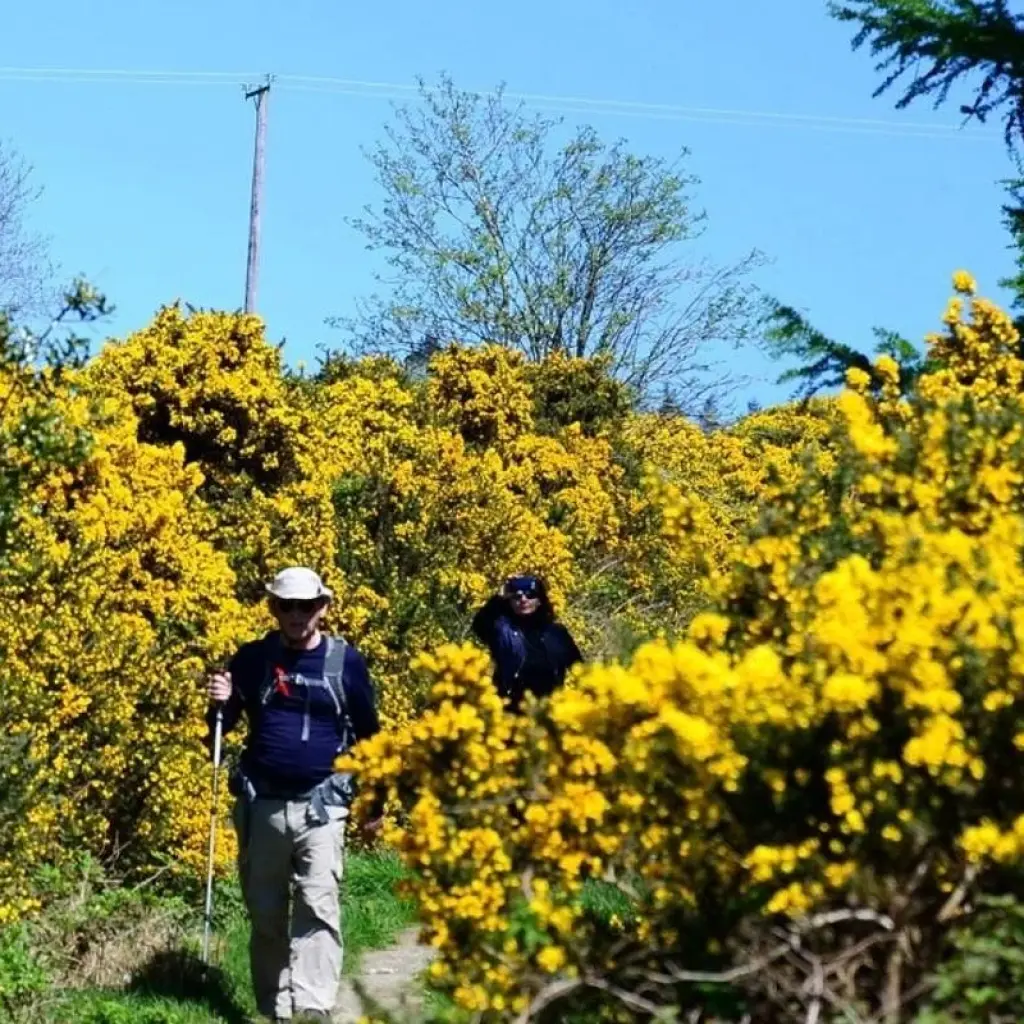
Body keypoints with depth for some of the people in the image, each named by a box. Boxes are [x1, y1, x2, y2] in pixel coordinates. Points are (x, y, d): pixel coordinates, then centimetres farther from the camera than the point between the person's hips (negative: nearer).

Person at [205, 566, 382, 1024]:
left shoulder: (346, 662, 0)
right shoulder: (252, 657, 3)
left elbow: (367, 734, 11)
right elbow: (221, 726, 11)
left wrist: (374, 802, 13)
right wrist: (219, 703, -13)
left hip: (320, 805, -2)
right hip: (260, 805, 2)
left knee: (318, 908, -13)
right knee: (265, 913, 8)